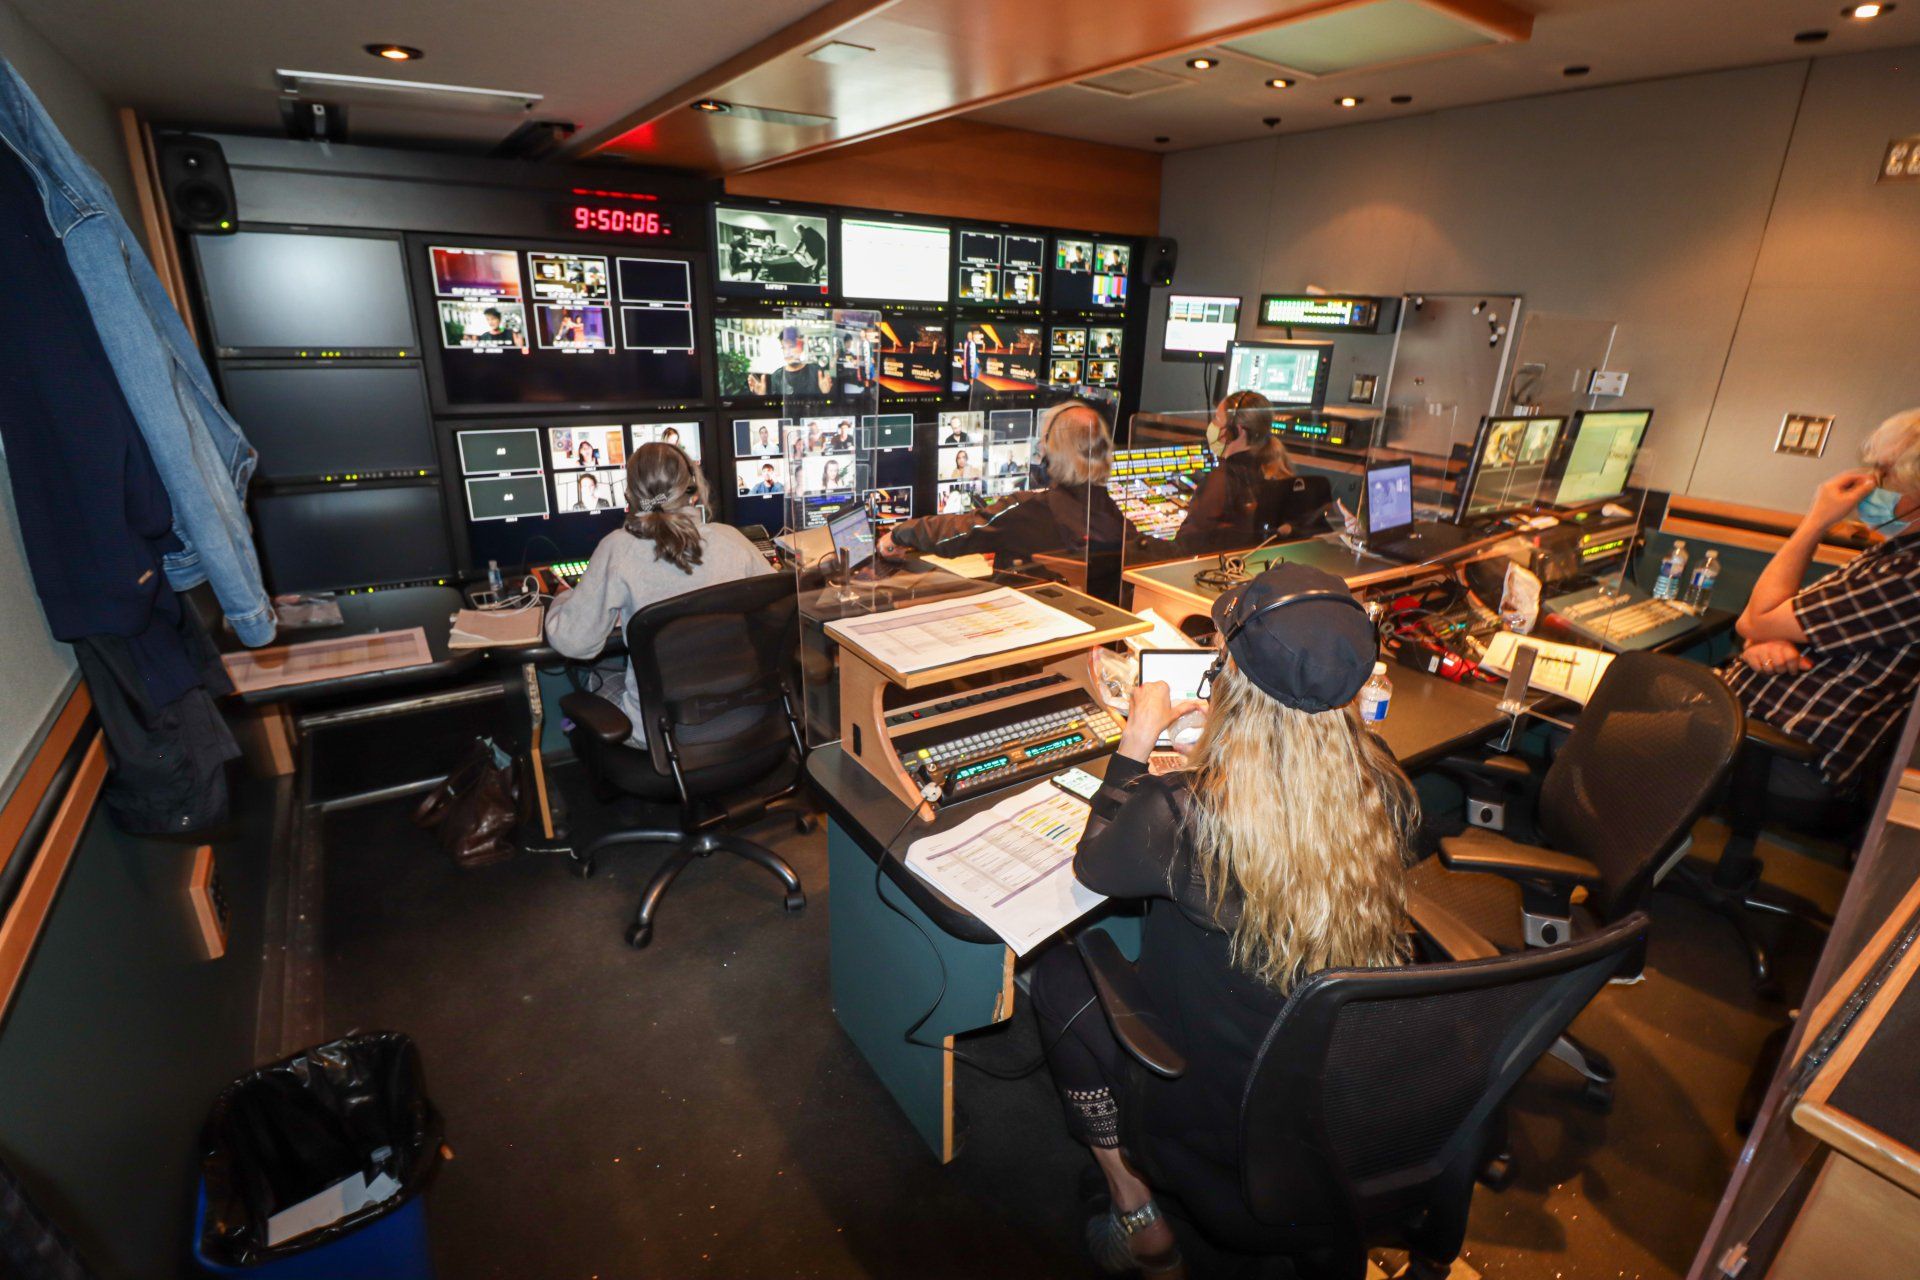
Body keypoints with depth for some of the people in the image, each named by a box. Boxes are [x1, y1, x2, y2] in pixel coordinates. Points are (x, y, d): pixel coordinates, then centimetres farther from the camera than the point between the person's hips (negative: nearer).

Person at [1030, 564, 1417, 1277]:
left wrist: (1139, 734, -6)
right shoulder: (1382, 784, -18)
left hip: (1232, 1118, -5)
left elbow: (1094, 864, -12)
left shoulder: (1188, 814, -35)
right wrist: (1230, 724, 10)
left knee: (1058, 972, 15)